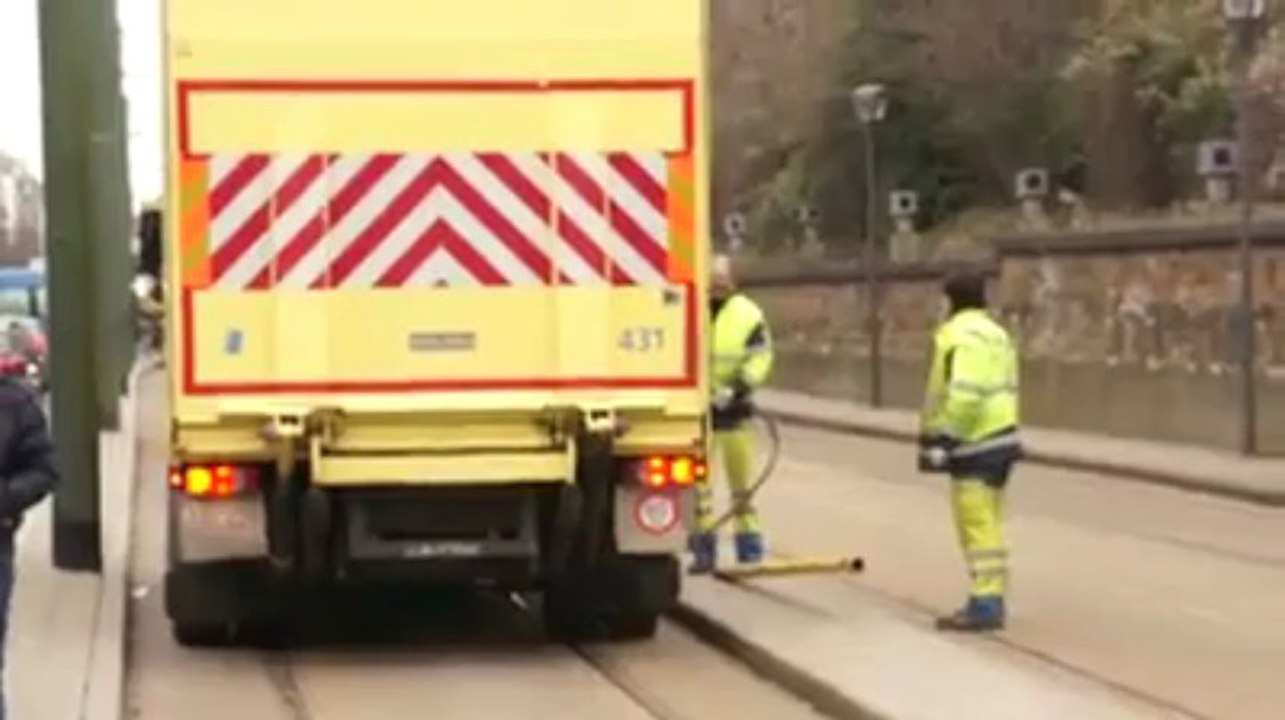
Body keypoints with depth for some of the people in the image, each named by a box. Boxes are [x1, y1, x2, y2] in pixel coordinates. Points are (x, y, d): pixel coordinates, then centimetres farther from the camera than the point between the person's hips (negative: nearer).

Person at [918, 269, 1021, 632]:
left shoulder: (960, 334, -13)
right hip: (999, 437, 10)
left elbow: (963, 395, -24)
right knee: (988, 523, 14)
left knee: (976, 525, -9)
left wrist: (940, 440, -20)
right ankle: (990, 599, 17)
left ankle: (985, 605, -11)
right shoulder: (996, 333, 17)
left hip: (973, 444, -10)